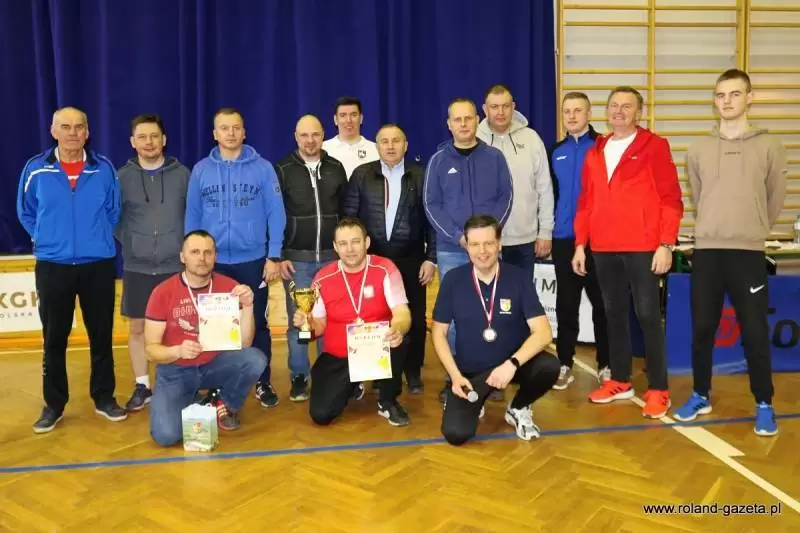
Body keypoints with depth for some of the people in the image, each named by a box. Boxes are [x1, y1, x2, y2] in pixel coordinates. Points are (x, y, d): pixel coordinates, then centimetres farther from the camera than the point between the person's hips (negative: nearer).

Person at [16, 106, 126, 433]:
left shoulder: (104, 169, -1)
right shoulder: (35, 169, -1)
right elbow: (25, 212, 11)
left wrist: (97, 240, 3)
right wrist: (44, 238, 1)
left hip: (98, 265, 0)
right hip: (52, 266, 0)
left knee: (101, 336, 8)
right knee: (54, 339, 8)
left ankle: (104, 398, 23)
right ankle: (54, 405, 22)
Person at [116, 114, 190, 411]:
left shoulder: (181, 174, 2)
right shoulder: (122, 176, 3)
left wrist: (185, 245, 0)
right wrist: (130, 243, 1)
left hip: (175, 266, -1)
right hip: (136, 267, 1)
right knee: (137, 328, 7)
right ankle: (142, 387, 21)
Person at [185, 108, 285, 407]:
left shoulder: (262, 168, -3)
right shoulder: (200, 170, 2)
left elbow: (276, 213, -4)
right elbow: (192, 217, 6)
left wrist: (274, 256, -8)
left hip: (253, 261, -1)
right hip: (213, 262, 2)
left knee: (257, 323, 9)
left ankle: (263, 383, 23)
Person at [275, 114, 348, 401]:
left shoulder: (336, 168, 6)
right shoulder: (283, 170, -1)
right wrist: (279, 256, -7)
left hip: (331, 256, 2)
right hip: (296, 258, -2)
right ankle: (299, 377, 15)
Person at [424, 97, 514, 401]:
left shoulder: (494, 157, 5)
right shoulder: (438, 160, 4)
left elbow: (506, 197, 2)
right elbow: (431, 204, 0)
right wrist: (457, 236, -12)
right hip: (450, 250, 0)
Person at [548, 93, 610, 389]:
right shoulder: (556, 152, 10)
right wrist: (547, 230, 8)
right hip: (563, 239, 4)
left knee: (601, 303, 6)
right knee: (566, 304, 9)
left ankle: (605, 364, 17)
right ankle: (565, 364, 17)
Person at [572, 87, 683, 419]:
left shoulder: (654, 146, 1)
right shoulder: (595, 153, 15)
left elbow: (670, 198, -5)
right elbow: (585, 202, 15)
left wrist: (666, 244, -12)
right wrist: (580, 244, 10)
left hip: (643, 248, -5)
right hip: (604, 249, 5)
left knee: (648, 315, -1)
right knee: (614, 314, 12)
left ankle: (658, 389, 7)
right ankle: (620, 381, 24)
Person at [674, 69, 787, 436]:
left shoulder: (769, 146, 2)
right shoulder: (700, 149, 8)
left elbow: (775, 199, 9)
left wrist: (752, 229, 13)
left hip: (748, 253, -2)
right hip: (706, 251, 2)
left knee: (755, 333, 1)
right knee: (702, 329, 7)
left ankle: (764, 405, 14)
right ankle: (701, 396, 22)